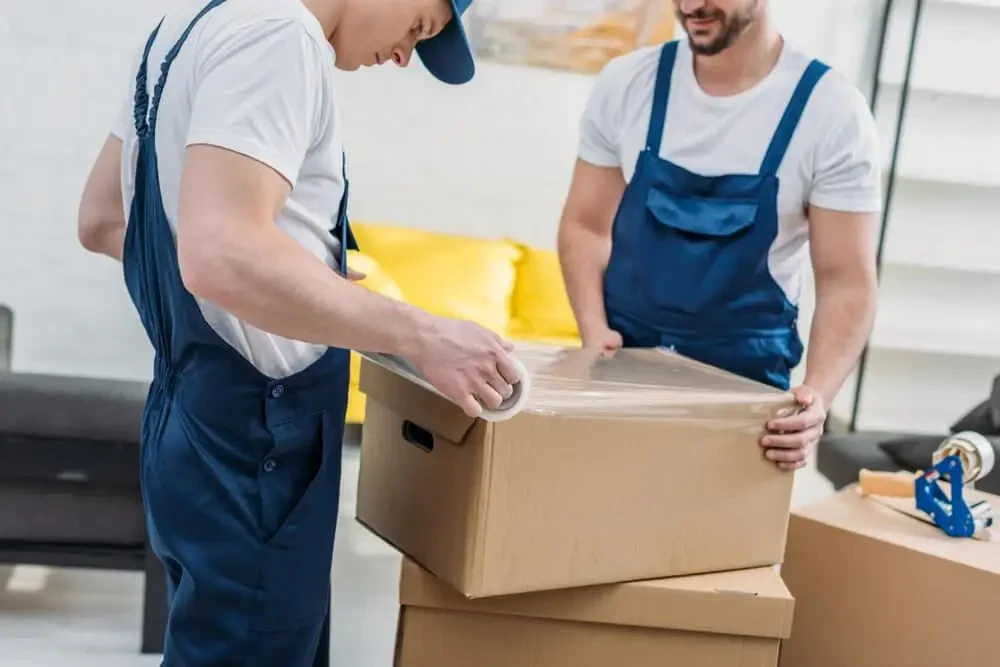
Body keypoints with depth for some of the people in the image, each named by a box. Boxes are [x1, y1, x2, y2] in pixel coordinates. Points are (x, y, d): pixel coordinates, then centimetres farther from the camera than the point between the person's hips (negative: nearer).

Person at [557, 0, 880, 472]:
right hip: (620, 360, 2)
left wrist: (817, 394, -25)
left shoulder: (832, 112, -10)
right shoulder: (627, 83, -2)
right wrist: (594, 329, -12)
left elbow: (847, 281, -9)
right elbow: (585, 225, 5)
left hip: (743, 382, -2)